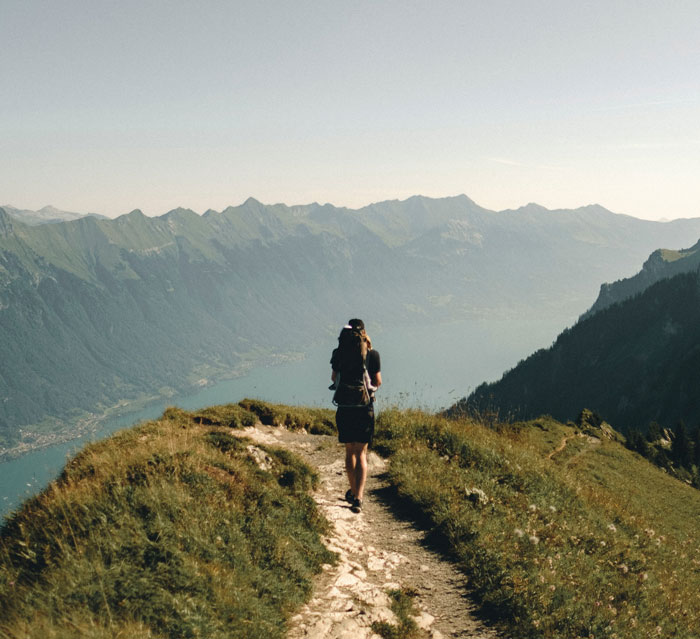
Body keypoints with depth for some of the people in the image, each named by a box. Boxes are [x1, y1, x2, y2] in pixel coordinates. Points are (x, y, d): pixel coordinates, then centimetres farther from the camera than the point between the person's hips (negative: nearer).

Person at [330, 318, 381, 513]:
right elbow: (377, 382, 1)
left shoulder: (340, 353, -2)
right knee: (361, 453, 3)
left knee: (349, 451, 17)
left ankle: (354, 491, 31)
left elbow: (334, 378, 9)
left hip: (344, 408, 1)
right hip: (365, 409, -1)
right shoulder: (372, 354, -6)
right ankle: (358, 497, -12)